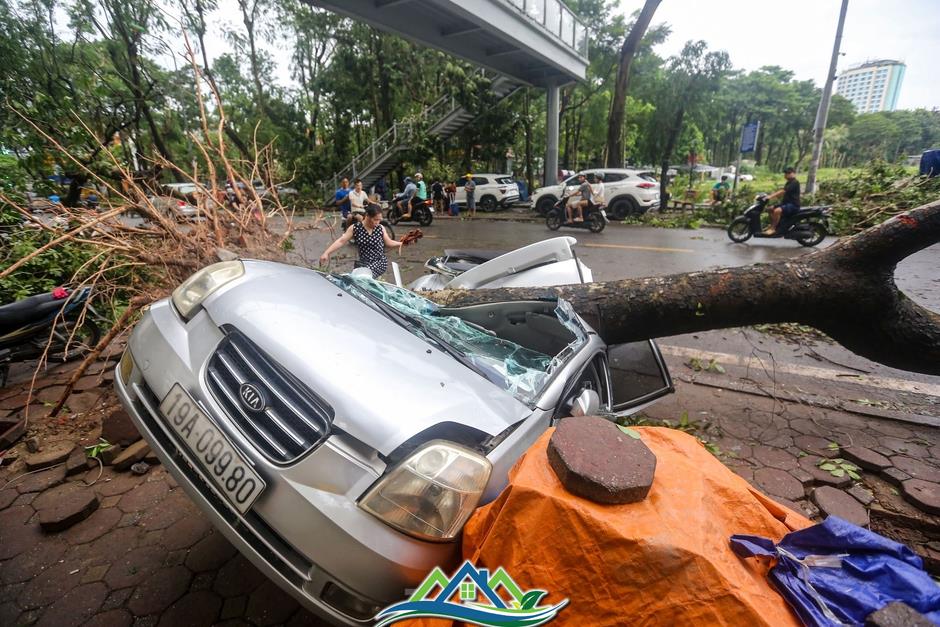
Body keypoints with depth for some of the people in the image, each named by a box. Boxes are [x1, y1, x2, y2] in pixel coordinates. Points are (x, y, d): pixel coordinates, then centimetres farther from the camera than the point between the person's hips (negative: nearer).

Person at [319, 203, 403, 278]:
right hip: (362, 263, 3)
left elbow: (389, 243, 11)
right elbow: (341, 241, -6)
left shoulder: (381, 228, 1)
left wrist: (401, 243, -4)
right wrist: (326, 253, -14)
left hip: (379, 262, -2)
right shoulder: (355, 228, -3)